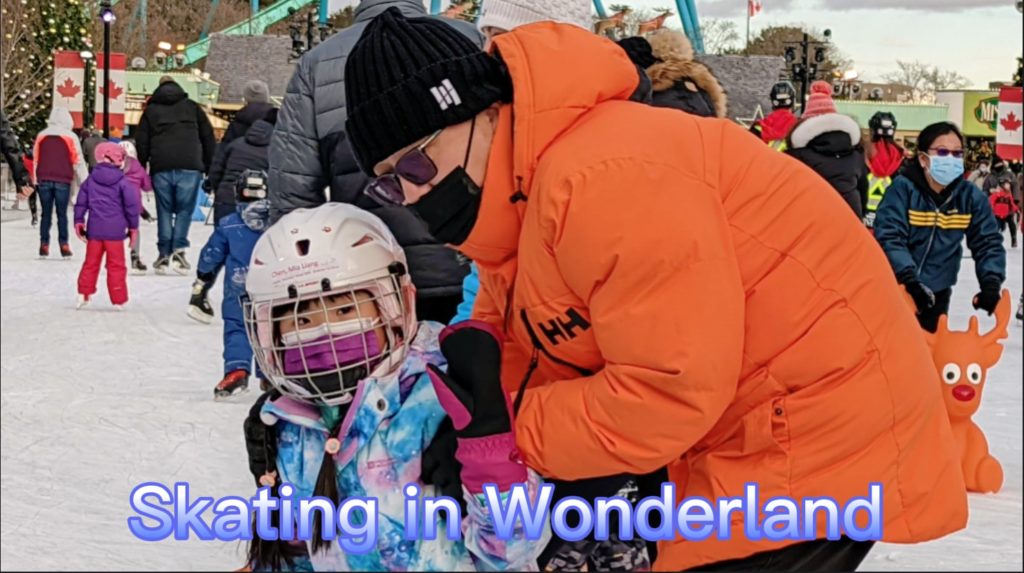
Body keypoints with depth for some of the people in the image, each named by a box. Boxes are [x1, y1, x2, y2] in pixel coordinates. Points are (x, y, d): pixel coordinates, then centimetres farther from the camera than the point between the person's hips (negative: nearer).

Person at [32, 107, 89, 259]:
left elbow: (35, 159, 12)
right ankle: (64, 246, -2)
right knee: (62, 214, 2)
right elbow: (78, 161, 1)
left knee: (46, 214, 7)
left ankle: (44, 246, 4)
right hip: (63, 181, -2)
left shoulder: (41, 136, 8)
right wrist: (85, 182, 8)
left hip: (44, 181, 2)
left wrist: (36, 181, 19)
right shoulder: (70, 137, -1)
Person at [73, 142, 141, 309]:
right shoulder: (122, 182, -5)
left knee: (91, 263, 14)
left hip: (94, 229, 3)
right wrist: (133, 226, 6)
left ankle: (83, 293, 11)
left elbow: (81, 202, 9)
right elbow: (131, 205, -5)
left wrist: (79, 221, 19)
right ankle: (118, 300, 3)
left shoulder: (90, 180, 6)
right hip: (115, 230, -3)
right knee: (116, 266, 2)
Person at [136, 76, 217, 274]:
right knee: (184, 210, 2)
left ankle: (164, 254, 5)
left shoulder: (151, 111, 15)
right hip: (189, 166, -1)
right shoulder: (192, 107, 16)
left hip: (161, 168, 1)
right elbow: (208, 138, 12)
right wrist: (211, 169, 15)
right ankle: (178, 250, -13)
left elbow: (141, 144, 12)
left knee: (164, 211, 8)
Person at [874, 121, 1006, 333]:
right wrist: (910, 280, -38)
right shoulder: (902, 188, -18)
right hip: (895, 288, -4)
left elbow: (988, 242, -4)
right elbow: (888, 238, -26)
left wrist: (991, 283, -21)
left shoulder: (971, 197, -7)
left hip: (937, 293, 4)